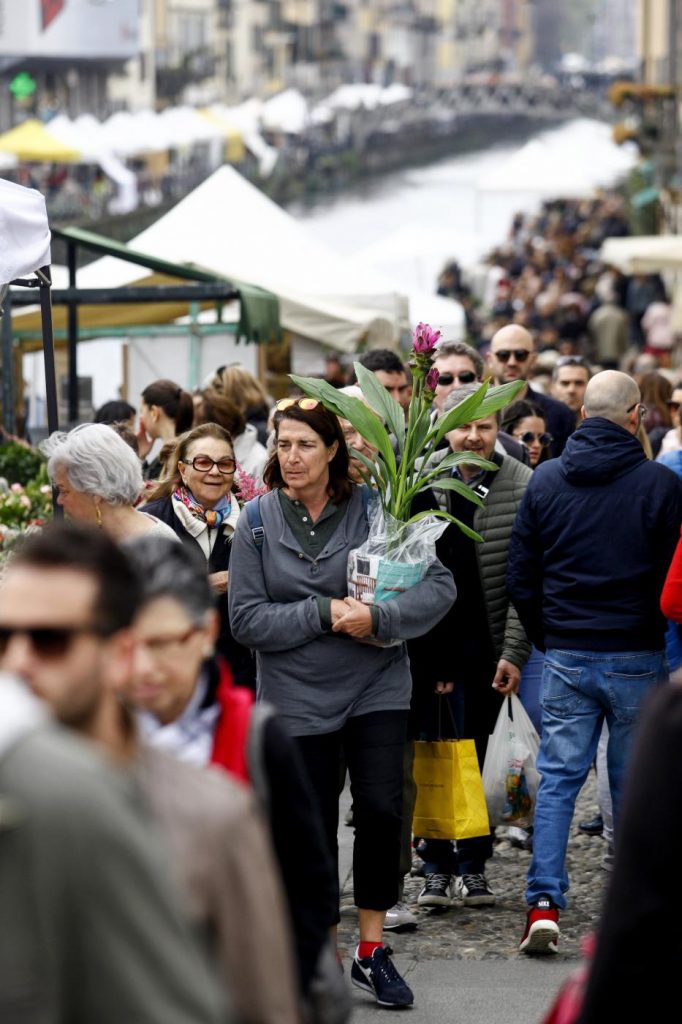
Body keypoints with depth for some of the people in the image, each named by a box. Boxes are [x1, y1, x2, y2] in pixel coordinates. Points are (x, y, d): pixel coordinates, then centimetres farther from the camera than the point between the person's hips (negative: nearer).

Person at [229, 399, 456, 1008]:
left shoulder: (373, 508, -6)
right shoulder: (259, 521, -5)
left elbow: (440, 585, -8)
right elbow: (246, 619, -8)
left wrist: (379, 618, -22)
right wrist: (323, 614, -17)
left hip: (376, 686, 0)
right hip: (299, 698, 0)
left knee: (381, 810, -8)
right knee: (315, 828, 6)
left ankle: (372, 951, 7)